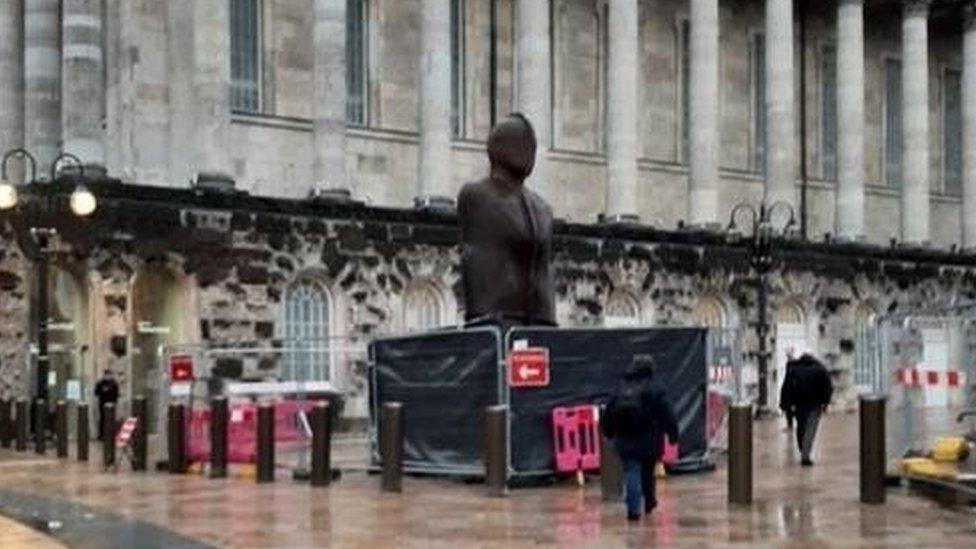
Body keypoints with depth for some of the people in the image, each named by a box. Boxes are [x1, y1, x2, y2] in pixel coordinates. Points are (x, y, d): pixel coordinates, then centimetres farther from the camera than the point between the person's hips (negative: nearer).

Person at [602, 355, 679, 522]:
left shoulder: (621, 388, 4)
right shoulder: (655, 389, -6)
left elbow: (610, 413, 10)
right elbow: (667, 414, -9)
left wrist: (609, 432, 21)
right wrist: (673, 433, -3)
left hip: (626, 441, 1)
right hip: (649, 439, -1)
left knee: (631, 473, 0)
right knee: (647, 472, 17)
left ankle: (633, 509, -9)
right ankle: (649, 501, 31)